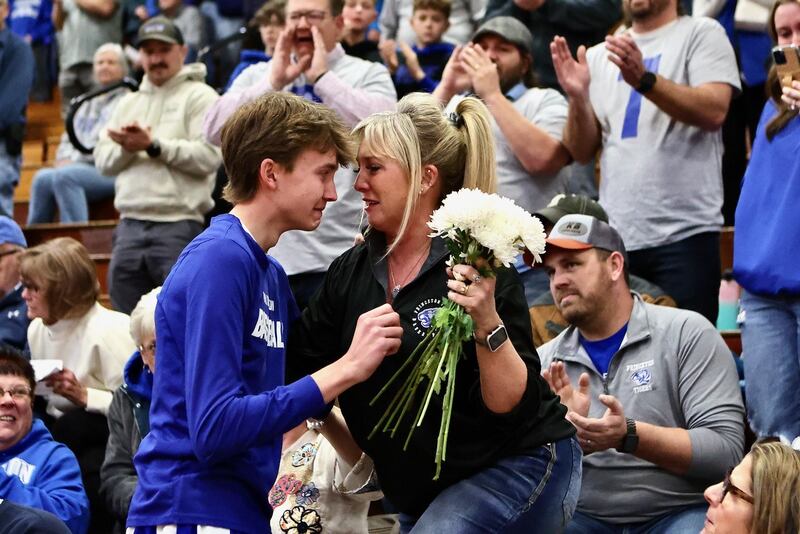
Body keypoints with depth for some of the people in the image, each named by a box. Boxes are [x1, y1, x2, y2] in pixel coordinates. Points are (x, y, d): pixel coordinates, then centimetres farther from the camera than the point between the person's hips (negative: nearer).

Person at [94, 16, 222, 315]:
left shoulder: (199, 97, 2)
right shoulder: (128, 103, 21)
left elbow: (208, 156, -12)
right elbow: (103, 160, 13)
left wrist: (153, 145, -12)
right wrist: (126, 148, -7)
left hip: (178, 225, -6)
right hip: (129, 225, 6)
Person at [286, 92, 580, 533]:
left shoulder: (476, 268, -18)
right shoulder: (352, 271, 2)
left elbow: (513, 405, -22)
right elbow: (295, 363, 4)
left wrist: (488, 324, -34)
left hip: (517, 469, -8)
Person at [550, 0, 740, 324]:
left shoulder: (701, 34, 5)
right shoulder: (599, 57, 17)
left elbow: (714, 111, -11)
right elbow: (582, 152, 12)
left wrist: (644, 79, -22)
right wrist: (578, 97, -7)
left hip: (684, 234, -4)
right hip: (613, 237, 4)